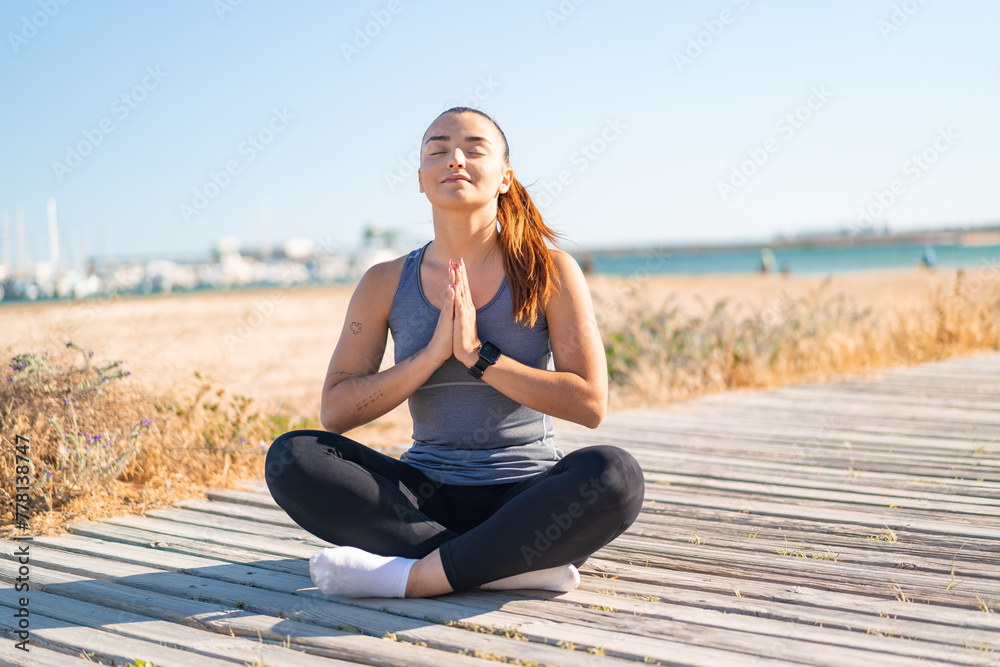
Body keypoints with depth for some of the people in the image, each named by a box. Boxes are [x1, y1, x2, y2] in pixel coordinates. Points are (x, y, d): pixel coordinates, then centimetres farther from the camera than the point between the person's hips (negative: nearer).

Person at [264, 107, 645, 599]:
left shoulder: (549, 271, -4)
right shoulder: (387, 284, 2)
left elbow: (590, 404, -10)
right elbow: (334, 412, -3)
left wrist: (478, 355, -18)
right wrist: (432, 354, -16)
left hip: (525, 495, -2)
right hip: (428, 494, 3)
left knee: (614, 474, -33)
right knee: (291, 457, -21)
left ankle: (414, 576, -27)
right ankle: (519, 563, -26)